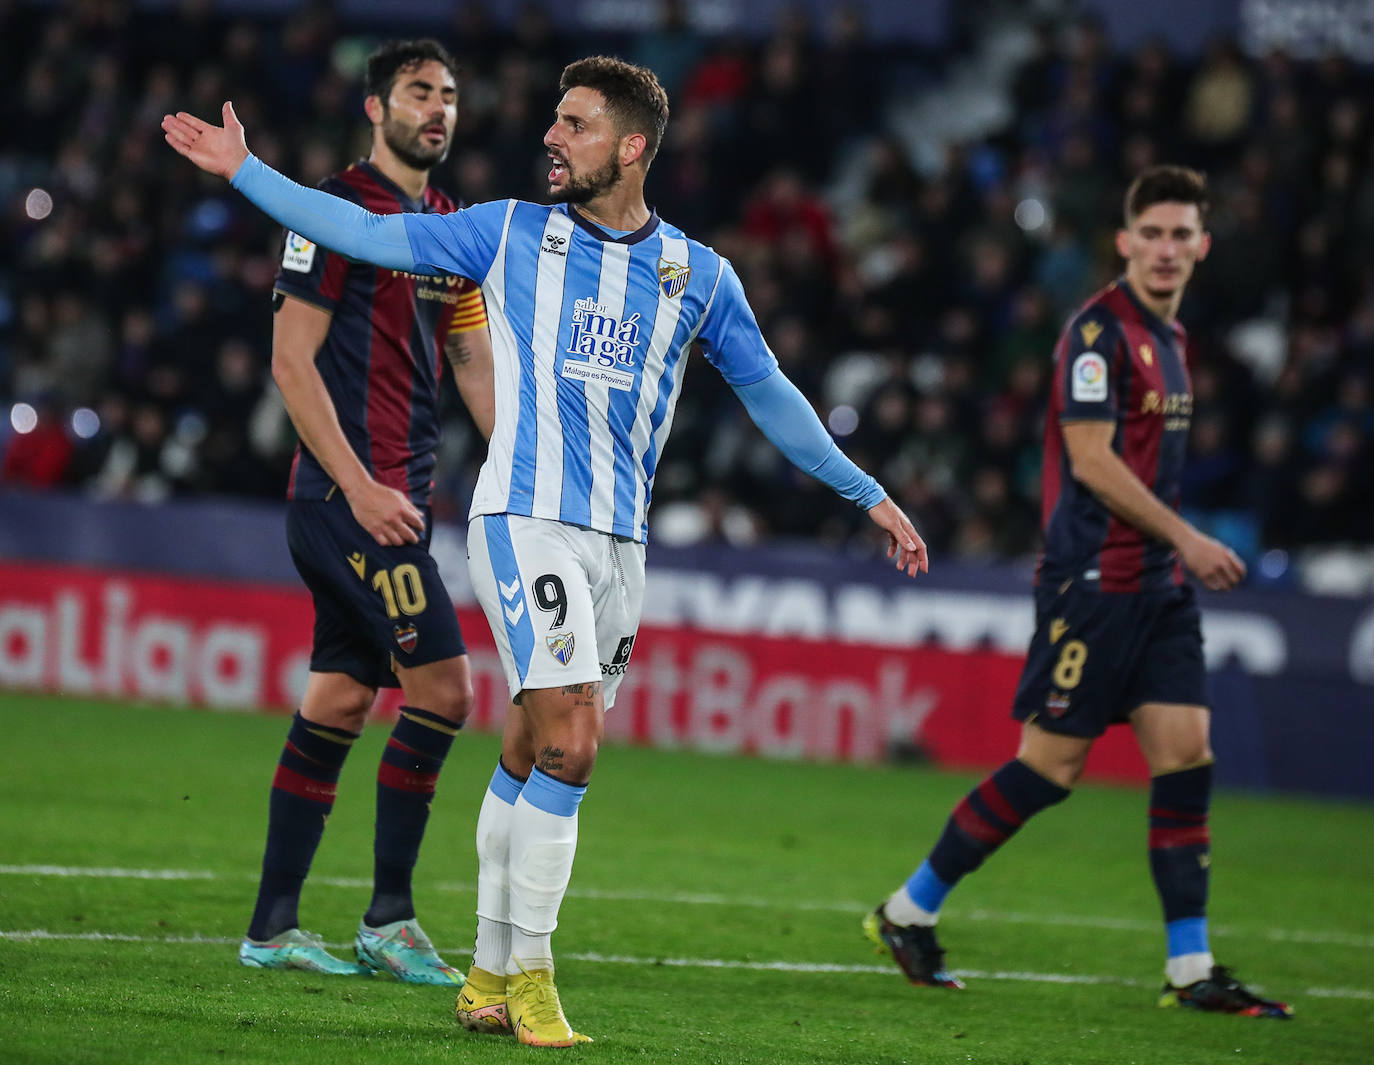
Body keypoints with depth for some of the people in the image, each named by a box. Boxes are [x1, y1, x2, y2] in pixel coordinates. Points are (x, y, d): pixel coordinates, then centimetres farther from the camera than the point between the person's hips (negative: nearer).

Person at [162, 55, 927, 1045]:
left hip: (619, 541, 3)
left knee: (532, 755, 5)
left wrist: (870, 495, 19)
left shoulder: (698, 274, 9)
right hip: (524, 519, -3)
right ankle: (524, 972, -7)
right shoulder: (512, 234, 4)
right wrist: (244, 169, 5)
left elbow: (768, 393, 18)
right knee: (569, 742, -16)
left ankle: (488, 974, 16)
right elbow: (369, 233, 8)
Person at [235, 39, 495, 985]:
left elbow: (477, 368, 20)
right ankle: (389, 917, -4)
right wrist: (359, 485, -17)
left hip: (396, 498, 8)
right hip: (350, 492, -8)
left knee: (339, 699, 8)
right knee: (443, 686, -12)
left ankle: (273, 927, 12)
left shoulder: (451, 228, 17)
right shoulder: (341, 209, -8)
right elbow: (291, 358, -12)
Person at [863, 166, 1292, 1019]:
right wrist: (1187, 539, -16)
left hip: (1157, 581, 8)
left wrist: (1181, 550, 15)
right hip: (1093, 578, -8)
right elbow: (1091, 460, -17)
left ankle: (1192, 970, 1)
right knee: (1051, 765, -6)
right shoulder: (1099, 331, -12)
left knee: (1187, 752, 0)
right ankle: (907, 913, 9)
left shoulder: (1171, 339, 16)